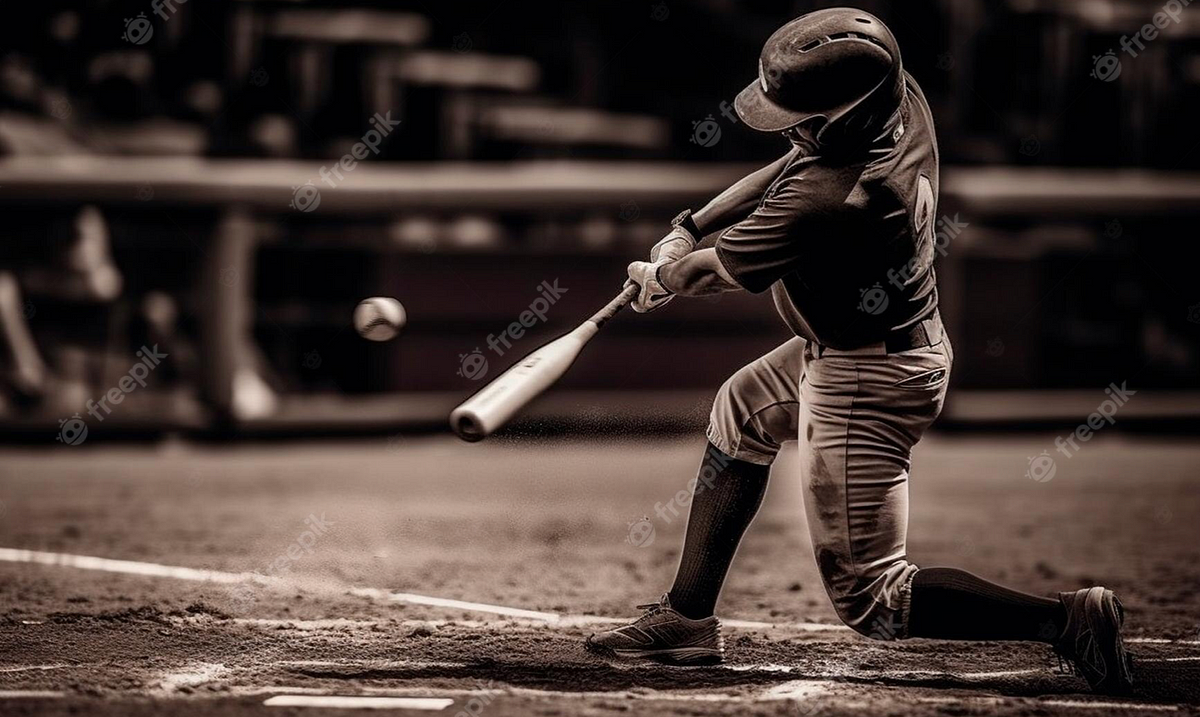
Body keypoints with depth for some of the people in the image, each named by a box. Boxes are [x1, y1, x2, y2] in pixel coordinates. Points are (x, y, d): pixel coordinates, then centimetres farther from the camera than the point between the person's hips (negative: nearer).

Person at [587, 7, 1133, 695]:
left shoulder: (824, 202, -35)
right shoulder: (903, 99, -12)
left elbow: (714, 272, -15)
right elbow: (788, 168, 7)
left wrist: (658, 277, 7)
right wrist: (689, 226, 4)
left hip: (866, 385, -10)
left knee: (868, 598, -1)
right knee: (740, 412, 29)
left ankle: (1065, 618, -8)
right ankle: (687, 617, 35)